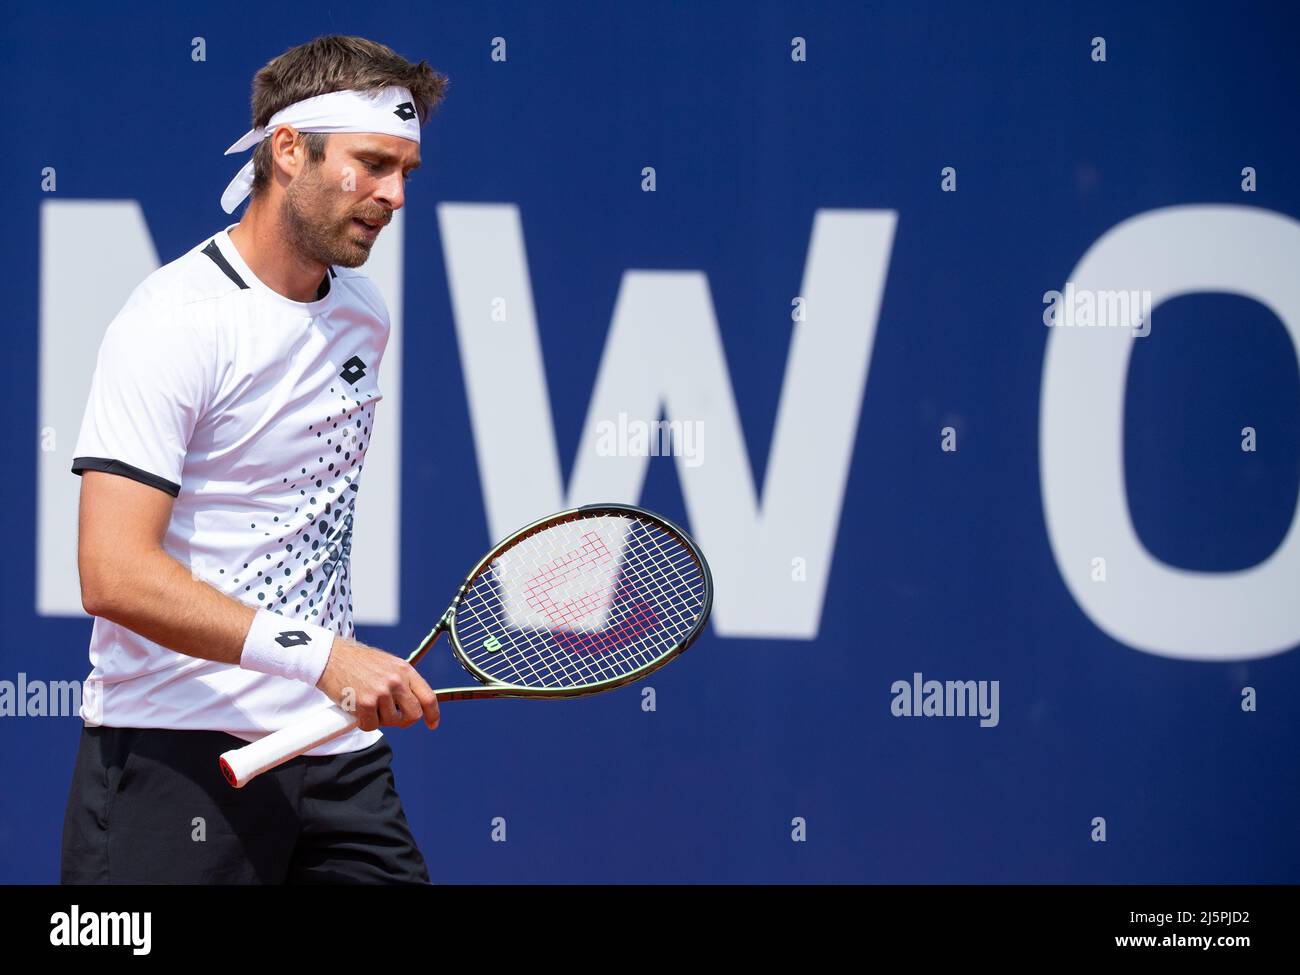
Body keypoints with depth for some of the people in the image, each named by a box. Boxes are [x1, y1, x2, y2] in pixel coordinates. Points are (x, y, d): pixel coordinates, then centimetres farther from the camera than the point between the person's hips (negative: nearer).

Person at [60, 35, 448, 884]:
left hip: (337, 748, 7)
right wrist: (318, 655, -27)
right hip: (177, 751, -7)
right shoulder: (173, 324, -13)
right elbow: (114, 575, -22)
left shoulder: (365, 314, 12)